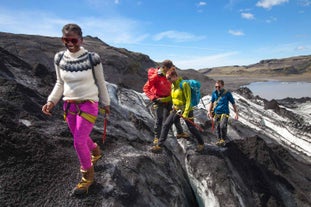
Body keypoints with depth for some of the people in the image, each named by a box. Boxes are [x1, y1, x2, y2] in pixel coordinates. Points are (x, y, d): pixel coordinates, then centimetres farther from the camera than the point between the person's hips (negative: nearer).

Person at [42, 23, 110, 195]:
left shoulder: (92, 58, -13)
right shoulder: (59, 58, -2)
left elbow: (101, 83, -2)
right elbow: (60, 83, 8)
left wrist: (106, 103, 6)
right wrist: (51, 101, -6)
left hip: (89, 104, -5)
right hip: (69, 104, 5)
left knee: (79, 141, -9)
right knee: (80, 138, 17)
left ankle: (88, 176, 16)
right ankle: (96, 152, 51)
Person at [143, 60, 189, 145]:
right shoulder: (155, 76, -17)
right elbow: (146, 88, -16)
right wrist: (153, 98, -22)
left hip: (168, 100, 7)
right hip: (159, 101, -7)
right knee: (159, 119, -1)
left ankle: (180, 133, 30)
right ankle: (156, 137, 15)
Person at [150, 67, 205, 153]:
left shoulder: (184, 84, -19)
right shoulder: (173, 85, 4)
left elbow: (188, 100, -20)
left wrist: (186, 113, -23)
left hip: (186, 110, -7)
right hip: (176, 109, 7)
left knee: (192, 128, 8)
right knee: (166, 125, -2)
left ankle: (201, 143, 34)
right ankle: (159, 145, 6)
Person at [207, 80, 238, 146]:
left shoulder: (227, 93, -3)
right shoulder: (214, 93, 6)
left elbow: (233, 103, 4)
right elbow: (211, 102, 14)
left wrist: (236, 113, 4)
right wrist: (209, 111, 1)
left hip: (224, 113, -4)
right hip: (216, 113, 4)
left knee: (222, 126, -22)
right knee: (217, 127, 6)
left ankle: (223, 140, -3)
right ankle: (219, 140, 23)